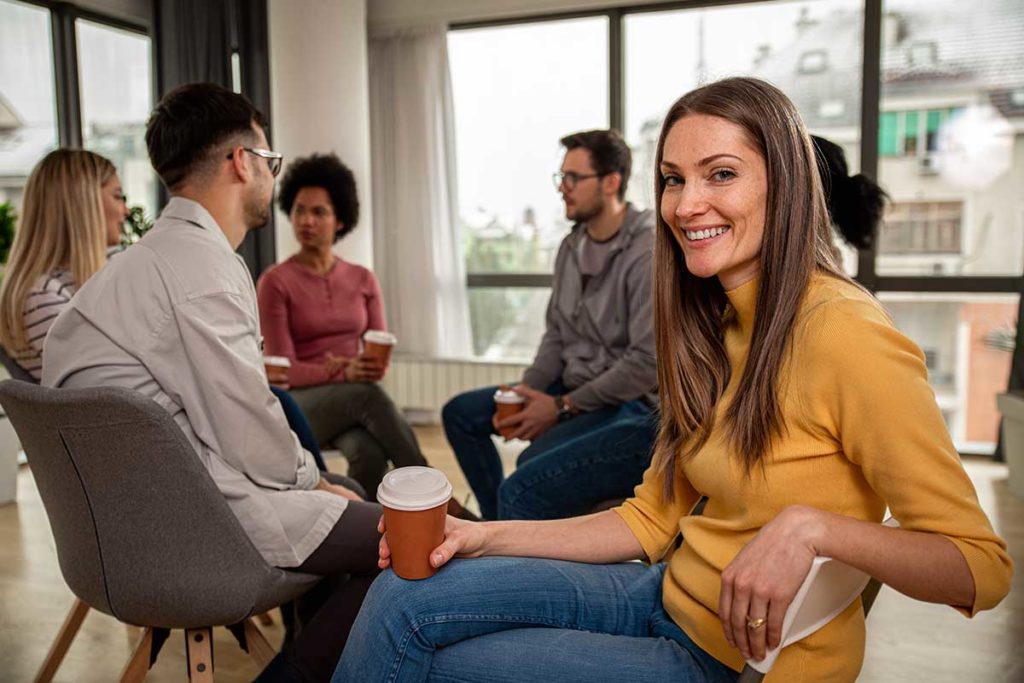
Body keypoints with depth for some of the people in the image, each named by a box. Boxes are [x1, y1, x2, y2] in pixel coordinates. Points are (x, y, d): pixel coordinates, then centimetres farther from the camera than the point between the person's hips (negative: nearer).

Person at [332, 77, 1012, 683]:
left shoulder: (843, 332, -22)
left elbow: (981, 568, -17)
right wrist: (485, 536, -4)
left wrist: (809, 526, -33)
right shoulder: (715, 324, 3)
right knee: (404, 596, -4)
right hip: (669, 595, 6)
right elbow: (651, 520, 4)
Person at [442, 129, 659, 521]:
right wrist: (527, 392, -4)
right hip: (574, 389, 9)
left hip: (632, 404, -9)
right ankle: (501, 524, 20)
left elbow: (648, 363, -22)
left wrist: (563, 407, -17)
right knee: (461, 413, 13)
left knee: (524, 486, -31)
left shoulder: (648, 253, -18)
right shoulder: (572, 245, 7)